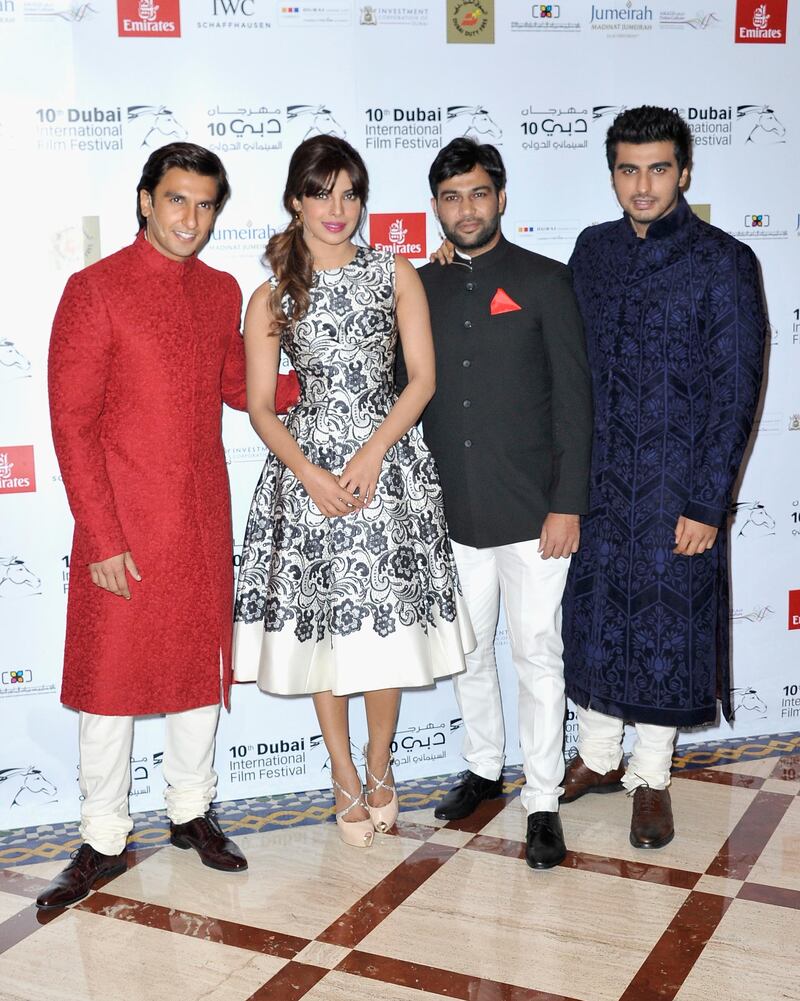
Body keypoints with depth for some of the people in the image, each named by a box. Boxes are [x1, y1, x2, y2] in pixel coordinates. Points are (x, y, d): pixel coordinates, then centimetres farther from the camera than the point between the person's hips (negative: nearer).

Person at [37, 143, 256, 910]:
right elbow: (72, 422, -12)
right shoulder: (95, 290, -10)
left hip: (204, 516, 6)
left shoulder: (220, 292, 8)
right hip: (124, 524, -5)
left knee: (202, 662, 15)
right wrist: (102, 537, -16)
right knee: (110, 675, 5)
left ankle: (191, 811, 33)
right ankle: (102, 840, 20)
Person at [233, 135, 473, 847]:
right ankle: (346, 780, 23)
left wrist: (372, 453, -12)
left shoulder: (395, 273, 5)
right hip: (307, 471, 0)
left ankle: (379, 766, 26)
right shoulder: (272, 298, 4)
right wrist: (310, 473, -13)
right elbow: (260, 406, 2)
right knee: (322, 624, 6)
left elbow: (422, 378, 0)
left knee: (387, 621, 3)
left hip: (389, 459, 0)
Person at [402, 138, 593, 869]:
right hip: (453, 512, 4)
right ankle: (484, 768, 34)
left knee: (536, 655, 1)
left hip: (531, 509, -4)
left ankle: (543, 803, 13)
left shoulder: (544, 281, -2)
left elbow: (573, 398, -5)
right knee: (468, 650, 15)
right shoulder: (422, 288, 8)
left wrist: (567, 503, -11)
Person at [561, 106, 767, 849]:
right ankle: (597, 757, 33)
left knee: (665, 626, 6)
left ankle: (651, 779, 25)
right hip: (593, 479, 4)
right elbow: (573, 362, 9)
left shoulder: (722, 263, -9)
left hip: (675, 487, -4)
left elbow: (735, 391, -10)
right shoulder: (593, 250, 5)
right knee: (591, 617, 12)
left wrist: (707, 503, -13)